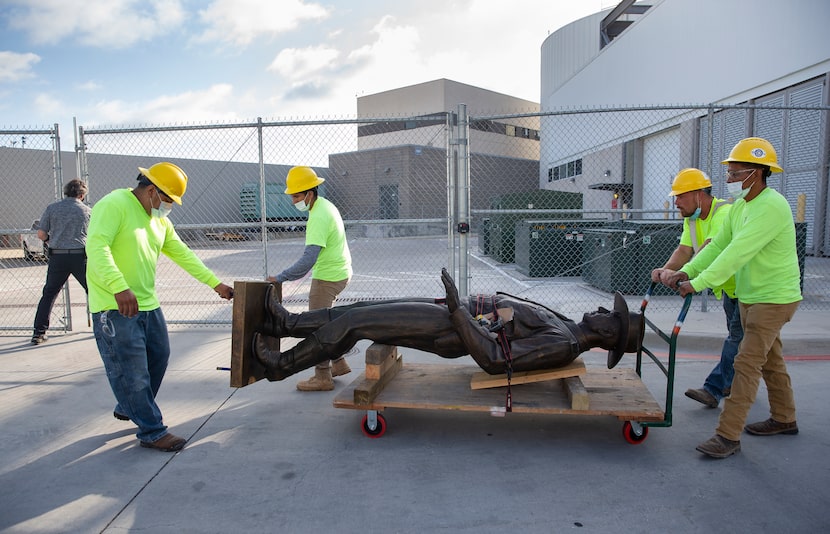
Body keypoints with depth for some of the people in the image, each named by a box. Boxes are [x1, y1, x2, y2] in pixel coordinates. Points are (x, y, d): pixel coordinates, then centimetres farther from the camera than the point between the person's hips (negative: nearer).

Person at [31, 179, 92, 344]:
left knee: (48, 294, 11)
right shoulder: (86, 210, 4)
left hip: (57, 256, 1)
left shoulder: (52, 208, 4)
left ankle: (39, 332, 10)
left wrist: (51, 240, 21)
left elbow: (41, 234, 2)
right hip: (80, 256, -1)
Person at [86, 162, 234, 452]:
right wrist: (120, 288, -38)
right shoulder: (114, 205, -13)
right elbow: (97, 247, -26)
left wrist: (216, 284, 10)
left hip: (147, 303, 9)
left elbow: (183, 255, 14)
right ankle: (152, 431, 9)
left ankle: (127, 407, 39)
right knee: (132, 371, -2)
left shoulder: (160, 221, 13)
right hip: (115, 307, -9)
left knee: (159, 357, 18)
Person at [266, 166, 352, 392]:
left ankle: (323, 378, 10)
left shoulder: (319, 217, -25)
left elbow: (308, 260, -31)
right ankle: (338, 363, 31)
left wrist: (280, 278, -27)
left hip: (328, 277, -10)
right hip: (339, 272, 10)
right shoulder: (325, 205, 7)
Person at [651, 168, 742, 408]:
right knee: (738, 336, 19)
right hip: (729, 286, 9)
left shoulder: (725, 213, -29)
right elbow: (684, 250, -9)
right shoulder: (691, 218, 1)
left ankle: (713, 389, -10)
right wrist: (665, 270, -29)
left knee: (736, 337, -9)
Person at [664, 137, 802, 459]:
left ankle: (728, 435, -6)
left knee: (747, 363, -10)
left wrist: (699, 283, -32)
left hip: (774, 298, -10)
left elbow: (738, 253, -31)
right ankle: (784, 419, 37)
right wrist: (687, 271, -8)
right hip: (750, 296, 10)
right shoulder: (740, 206, 6)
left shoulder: (772, 206, -24)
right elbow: (718, 245, 5)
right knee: (770, 359, 20)